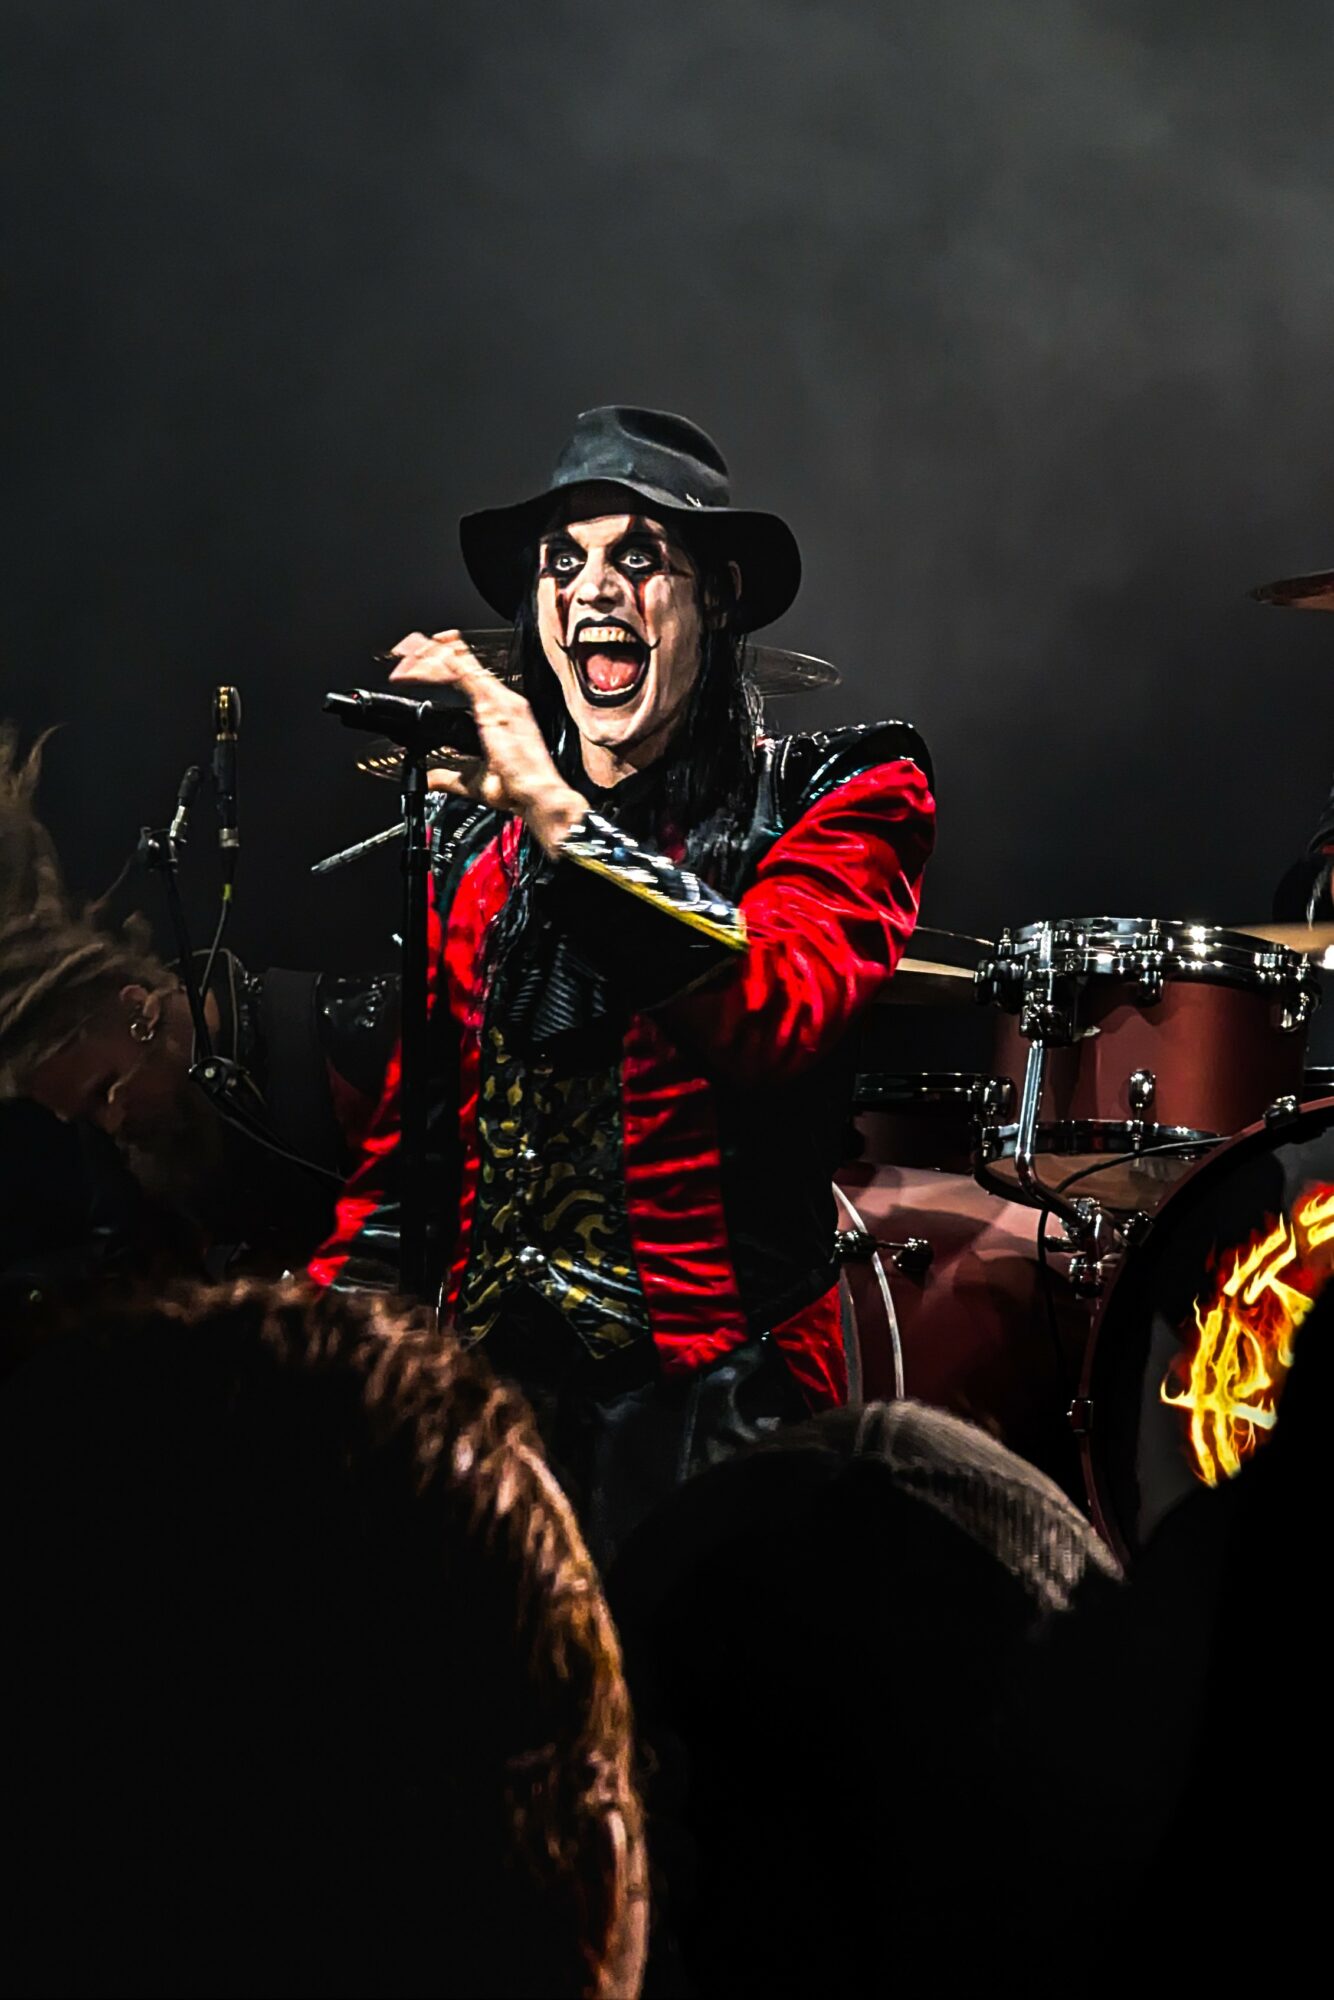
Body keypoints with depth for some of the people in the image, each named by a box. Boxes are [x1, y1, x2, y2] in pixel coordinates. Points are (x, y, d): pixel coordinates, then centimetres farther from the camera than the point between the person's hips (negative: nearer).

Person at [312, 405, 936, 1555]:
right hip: (487, 1394, 4)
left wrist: (556, 810, -22)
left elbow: (781, 1009, -21)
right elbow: (407, 1127, 17)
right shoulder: (478, 849, 16)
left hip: (711, 1406, -4)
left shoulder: (838, 801, 0)